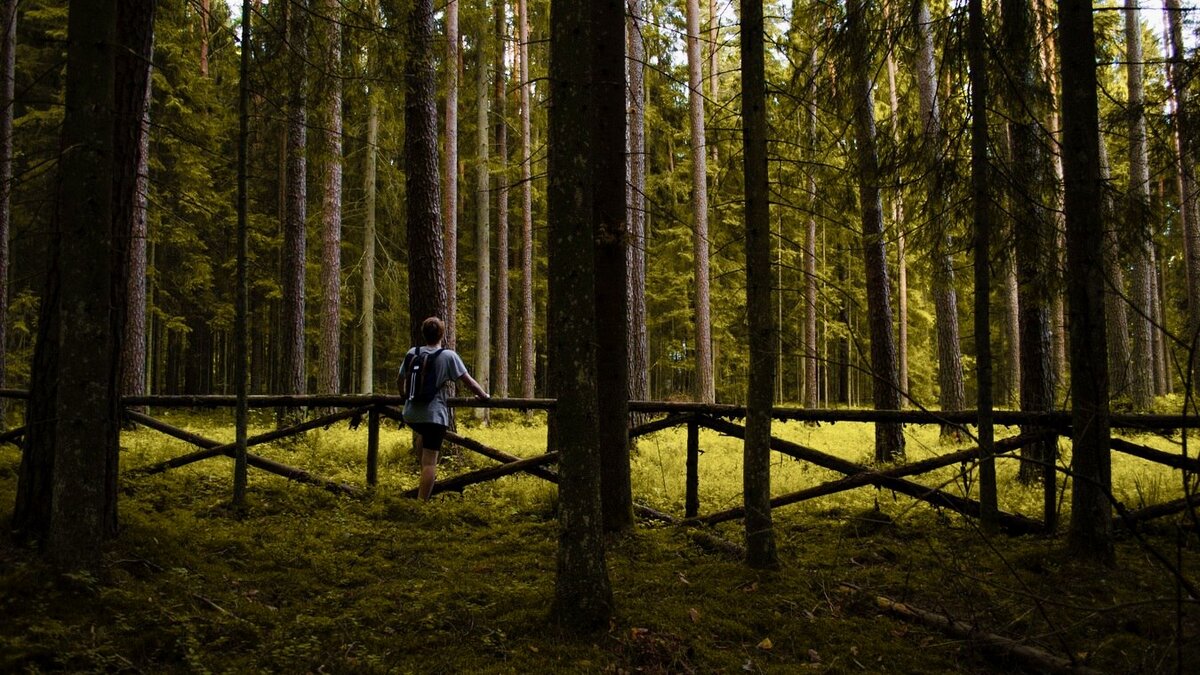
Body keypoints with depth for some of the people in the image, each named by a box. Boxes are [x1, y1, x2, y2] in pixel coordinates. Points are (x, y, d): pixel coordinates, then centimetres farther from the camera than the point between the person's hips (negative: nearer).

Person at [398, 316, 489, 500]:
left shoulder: (412, 353, 5)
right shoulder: (449, 356, -7)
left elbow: (401, 379, 17)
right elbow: (468, 381, -5)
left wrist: (404, 396, 36)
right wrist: (483, 396, 11)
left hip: (411, 415, 5)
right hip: (434, 415, -5)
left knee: (425, 437, 37)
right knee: (430, 460, -3)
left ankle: (426, 475, 33)